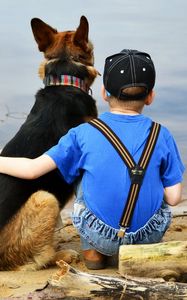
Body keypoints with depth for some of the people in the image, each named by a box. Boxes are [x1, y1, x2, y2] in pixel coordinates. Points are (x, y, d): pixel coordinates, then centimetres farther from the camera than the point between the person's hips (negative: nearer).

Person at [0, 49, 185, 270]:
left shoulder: (84, 133, -5)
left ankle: (92, 252, 22)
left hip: (101, 238, 0)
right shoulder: (161, 136, -4)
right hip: (149, 235, 0)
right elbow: (174, 198, -3)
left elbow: (33, 169, -5)